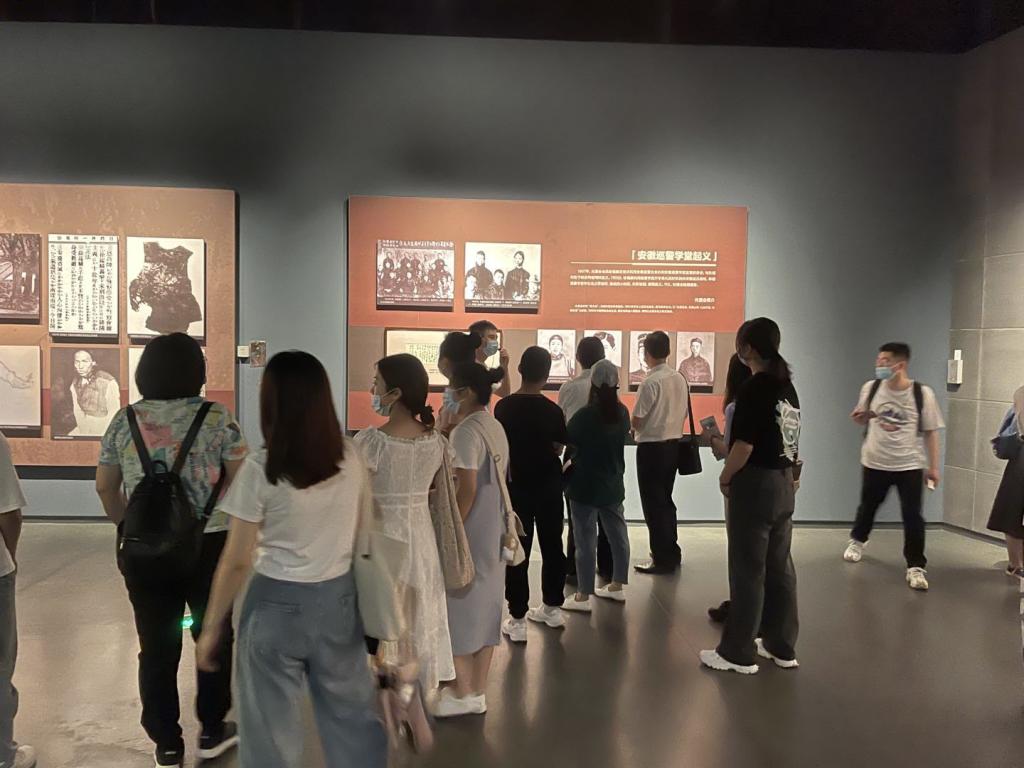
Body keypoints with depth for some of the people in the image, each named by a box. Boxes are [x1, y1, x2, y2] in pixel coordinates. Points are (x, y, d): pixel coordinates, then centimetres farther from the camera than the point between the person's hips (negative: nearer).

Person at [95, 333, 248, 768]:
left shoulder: (125, 420, 3)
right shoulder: (217, 418, -7)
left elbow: (104, 487, 8)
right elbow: (239, 481, -6)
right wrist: (234, 522, 10)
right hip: (209, 543, -2)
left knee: (157, 646, 12)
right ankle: (212, 732, 27)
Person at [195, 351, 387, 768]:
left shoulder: (260, 469, -15)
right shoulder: (351, 458, -3)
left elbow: (237, 561, -11)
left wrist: (212, 627, 0)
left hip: (278, 602, -4)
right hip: (339, 597, 4)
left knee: (273, 726, 14)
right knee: (351, 710, 19)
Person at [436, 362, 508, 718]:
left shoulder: (466, 431, -18)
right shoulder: (496, 428, 9)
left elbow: (466, 489, -22)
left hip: (469, 532, -9)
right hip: (492, 533, 9)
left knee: (459, 607, 4)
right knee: (484, 607, 13)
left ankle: (463, 694, 14)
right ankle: (478, 692, 23)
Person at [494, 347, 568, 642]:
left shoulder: (503, 407, -9)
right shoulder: (553, 410, -11)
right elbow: (558, 449, -5)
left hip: (517, 486, -1)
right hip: (548, 486, 1)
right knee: (552, 545, 16)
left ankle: (517, 619, 4)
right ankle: (553, 607, 29)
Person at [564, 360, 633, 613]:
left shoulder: (585, 415, -19)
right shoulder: (622, 412, -1)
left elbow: (566, 439, -9)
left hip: (586, 485, -6)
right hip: (613, 484, 6)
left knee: (586, 540, 1)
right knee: (617, 534, 15)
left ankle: (583, 597, 8)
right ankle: (616, 586, 28)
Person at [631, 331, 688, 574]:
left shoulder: (651, 382, -18)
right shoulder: (680, 379, 4)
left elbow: (637, 420, -15)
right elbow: (683, 413, 11)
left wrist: (634, 431, 6)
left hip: (652, 447, -7)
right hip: (673, 443, 7)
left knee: (653, 502, 3)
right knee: (665, 499, 19)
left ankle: (662, 558, 8)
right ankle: (672, 553, 26)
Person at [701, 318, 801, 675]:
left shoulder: (754, 388, -17)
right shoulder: (787, 386, 8)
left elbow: (744, 446, -21)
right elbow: (786, 439, 11)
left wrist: (725, 478, -5)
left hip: (755, 485, -8)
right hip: (784, 483, 8)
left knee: (748, 571, 0)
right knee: (779, 568, 15)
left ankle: (739, 653, 10)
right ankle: (781, 646, 25)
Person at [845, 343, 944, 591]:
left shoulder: (923, 394, -11)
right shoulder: (870, 388, -5)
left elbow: (931, 432, -3)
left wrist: (933, 466, -4)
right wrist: (858, 418, -13)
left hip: (910, 465, -2)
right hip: (874, 462, 3)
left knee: (913, 516, -4)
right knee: (867, 506, 19)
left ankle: (916, 567, 6)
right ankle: (857, 541, 46)